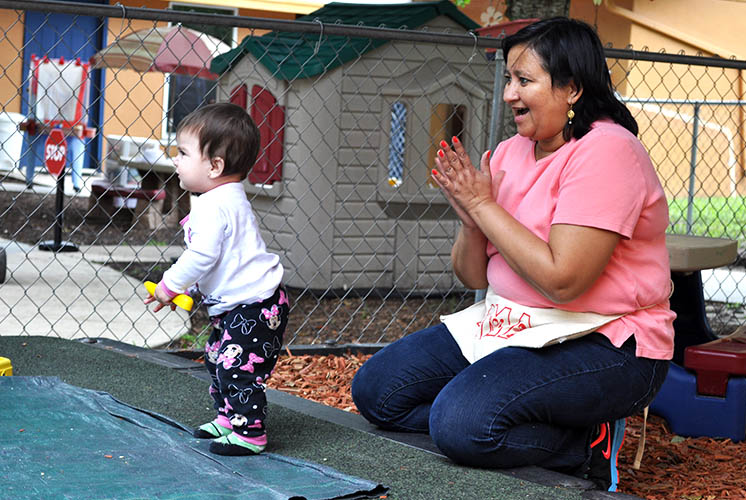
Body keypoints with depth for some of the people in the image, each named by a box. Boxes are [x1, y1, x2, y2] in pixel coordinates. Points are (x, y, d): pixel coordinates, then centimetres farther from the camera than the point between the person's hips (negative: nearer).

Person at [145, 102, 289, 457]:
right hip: (238, 304, 12)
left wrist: (170, 285, -14)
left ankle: (249, 434, -2)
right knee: (217, 359, 20)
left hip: (254, 305, -12)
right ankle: (228, 418, 32)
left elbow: (202, 255, -27)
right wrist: (183, 287, 16)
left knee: (237, 367, -10)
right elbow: (210, 258, 21)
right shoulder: (227, 199, 13)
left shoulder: (213, 207, -22)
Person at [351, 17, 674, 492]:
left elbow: (561, 280, -25)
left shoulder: (605, 151, -16)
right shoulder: (510, 153, 8)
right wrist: (471, 220, -10)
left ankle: (585, 443, -5)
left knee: (461, 420, -30)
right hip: (507, 324, 9)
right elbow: (473, 276, 11)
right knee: (374, 390, -1)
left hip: (605, 346, -9)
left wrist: (483, 205, -16)